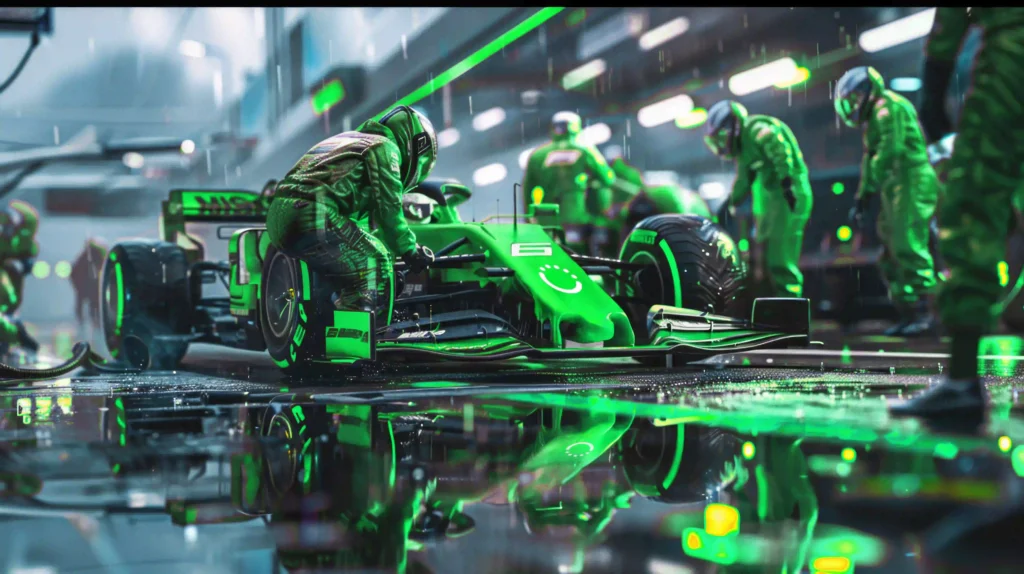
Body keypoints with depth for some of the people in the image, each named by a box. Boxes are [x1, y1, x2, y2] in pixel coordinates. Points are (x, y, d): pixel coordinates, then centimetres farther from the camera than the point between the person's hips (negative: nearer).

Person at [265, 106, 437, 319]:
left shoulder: (348, 139, 34)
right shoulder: (384, 146, 7)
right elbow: (388, 209, -1)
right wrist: (410, 251, 11)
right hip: (313, 217, -9)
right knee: (375, 263, 2)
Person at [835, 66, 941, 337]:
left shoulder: (888, 106, -6)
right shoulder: (874, 118, 25)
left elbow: (890, 149, -19)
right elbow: (871, 160, 29)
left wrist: (867, 189, -18)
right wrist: (861, 201, 24)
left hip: (911, 184, -10)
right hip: (896, 191, 10)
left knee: (910, 249, -16)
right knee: (892, 255, 8)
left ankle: (925, 313, -18)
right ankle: (907, 314, 9)